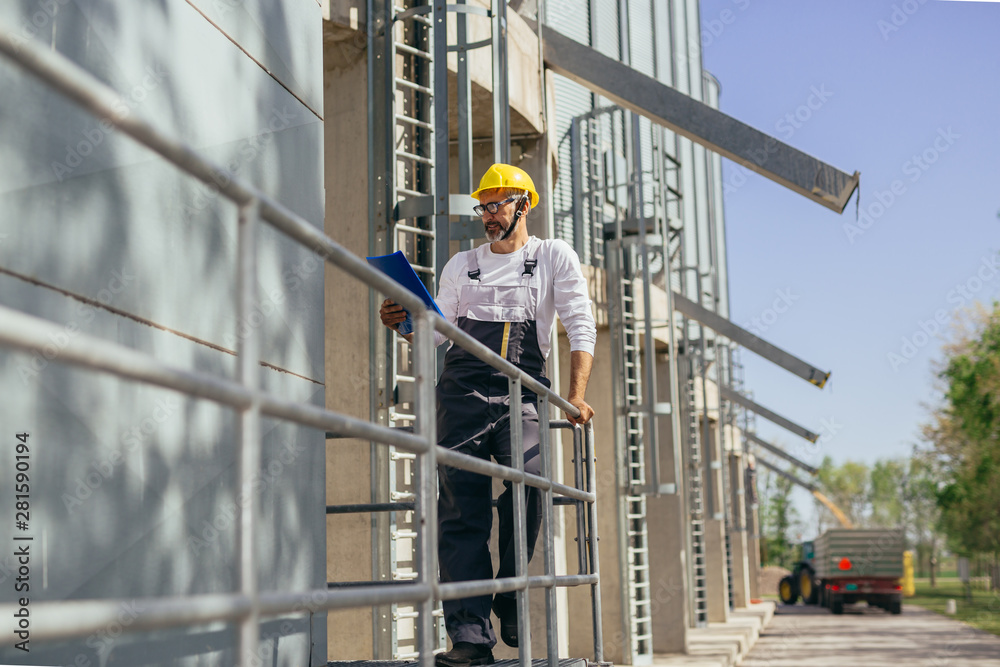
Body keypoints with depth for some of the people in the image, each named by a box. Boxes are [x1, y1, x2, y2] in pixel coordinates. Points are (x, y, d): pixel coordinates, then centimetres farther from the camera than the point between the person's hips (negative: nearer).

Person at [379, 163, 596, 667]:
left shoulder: (553, 257, 14)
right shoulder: (462, 265, 23)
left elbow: (581, 327, 5)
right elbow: (437, 331, 18)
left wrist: (577, 397, -7)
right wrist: (405, 324, -5)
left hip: (523, 393, -2)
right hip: (462, 392, 2)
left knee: (526, 498, -13)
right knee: (461, 508, -8)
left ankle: (513, 615, 6)